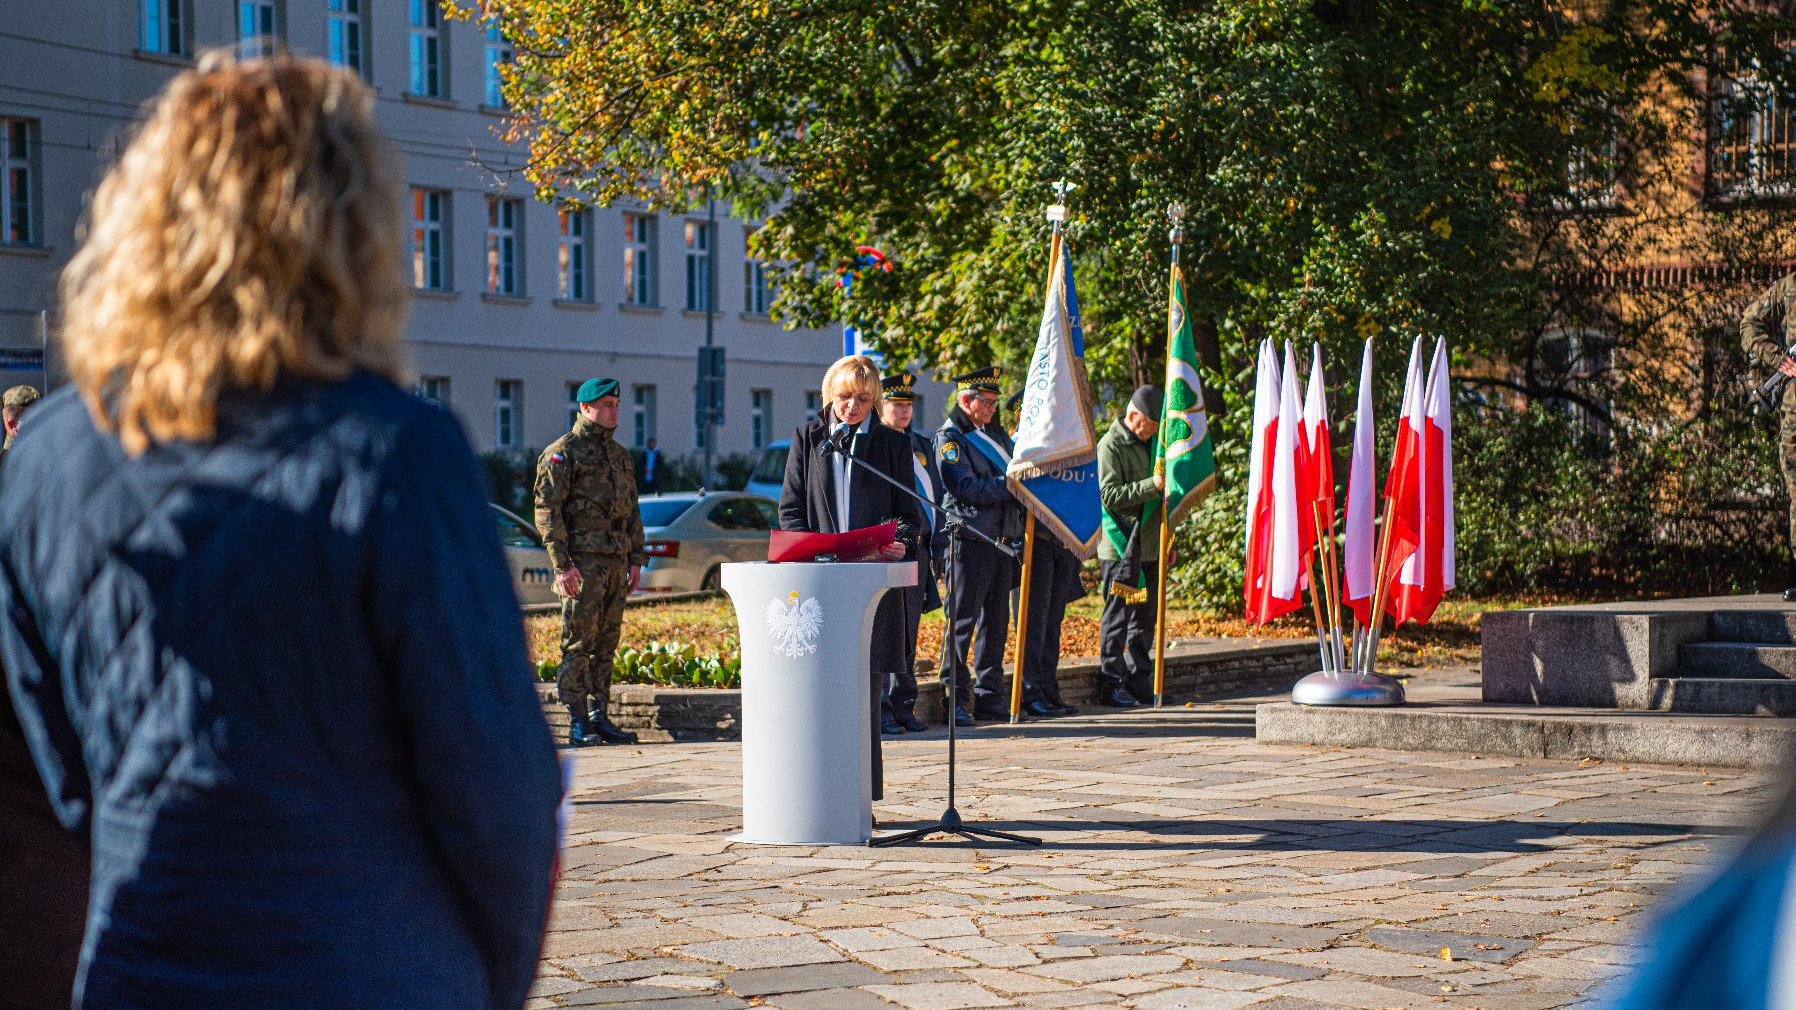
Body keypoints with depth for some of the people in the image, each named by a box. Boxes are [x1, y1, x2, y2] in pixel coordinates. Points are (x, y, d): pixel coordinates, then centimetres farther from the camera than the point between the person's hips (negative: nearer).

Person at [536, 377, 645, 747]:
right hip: (582, 562, -7)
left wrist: (636, 558, 13)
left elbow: (632, 511, 22)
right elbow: (547, 511, -10)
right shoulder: (562, 453, -5)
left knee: (606, 644, 9)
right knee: (579, 643, -5)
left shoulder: (621, 456, 18)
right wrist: (562, 564, -16)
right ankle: (578, 724, -3)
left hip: (616, 563, 7)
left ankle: (600, 717, 14)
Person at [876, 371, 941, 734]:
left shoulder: (922, 446, 18)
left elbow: (936, 497, 20)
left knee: (909, 631, 9)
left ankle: (903, 705, 14)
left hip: (918, 549, 6)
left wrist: (937, 545, 12)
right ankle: (880, 709, -4)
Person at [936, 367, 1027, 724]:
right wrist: (1008, 486, -18)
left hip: (1003, 537, 8)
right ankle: (955, 697, -3)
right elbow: (967, 489, -16)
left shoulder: (997, 435, 19)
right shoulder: (950, 438, -5)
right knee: (962, 619, -6)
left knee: (996, 618, 10)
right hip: (970, 541, -8)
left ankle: (990, 694, 17)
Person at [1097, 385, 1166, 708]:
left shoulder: (1150, 442, 16)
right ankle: (1111, 685, 0)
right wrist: (1152, 485, -26)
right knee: (1117, 615, -4)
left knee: (1145, 616, 12)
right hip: (1121, 548, -8)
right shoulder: (1111, 445, -10)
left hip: (1150, 547, 8)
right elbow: (1110, 495, -20)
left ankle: (1139, 680, 19)